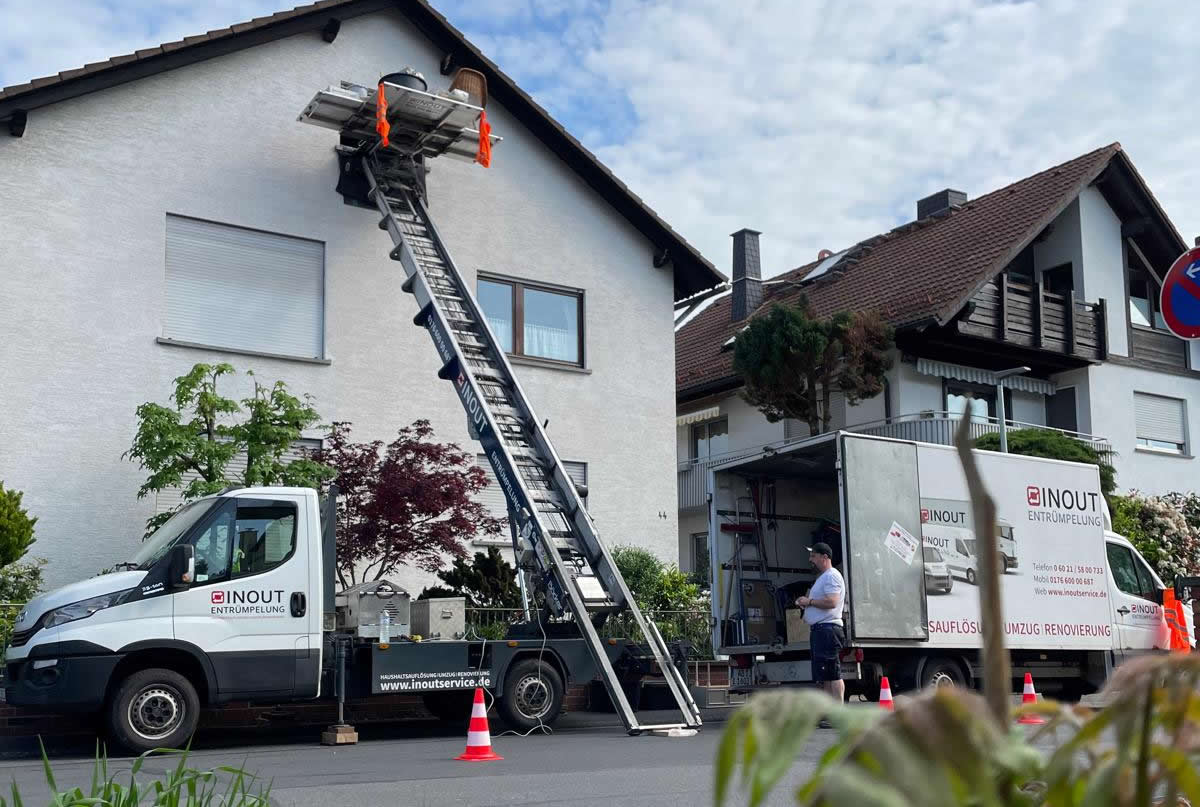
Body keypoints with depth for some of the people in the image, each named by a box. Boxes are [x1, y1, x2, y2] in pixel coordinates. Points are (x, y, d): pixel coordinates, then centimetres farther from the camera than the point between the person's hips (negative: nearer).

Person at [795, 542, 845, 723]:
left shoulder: (832, 576, -9)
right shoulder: (822, 578, 24)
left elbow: (832, 602, -21)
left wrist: (809, 601, -11)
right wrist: (806, 602, 12)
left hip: (828, 628, -11)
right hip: (818, 630, 11)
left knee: (833, 674, -12)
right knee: (824, 677, 10)